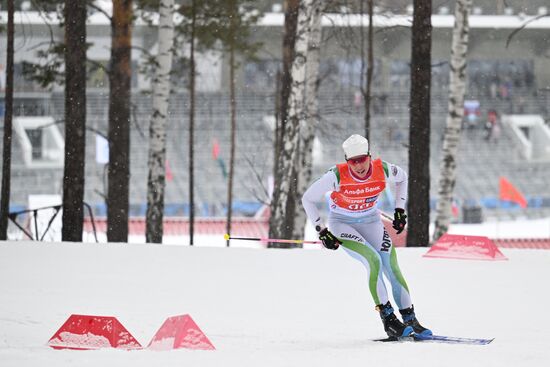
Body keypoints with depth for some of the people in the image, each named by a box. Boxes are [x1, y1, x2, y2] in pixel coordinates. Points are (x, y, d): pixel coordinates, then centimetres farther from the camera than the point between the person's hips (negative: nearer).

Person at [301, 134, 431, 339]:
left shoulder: (382, 170, -20)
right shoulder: (337, 176, -27)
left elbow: (402, 177, 6)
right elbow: (308, 199, -14)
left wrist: (400, 210, 3)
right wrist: (321, 231, -16)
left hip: (370, 221, 3)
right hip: (341, 223, -3)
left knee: (392, 267, -10)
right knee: (374, 260, -24)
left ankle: (410, 320, -1)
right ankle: (388, 319, -19)